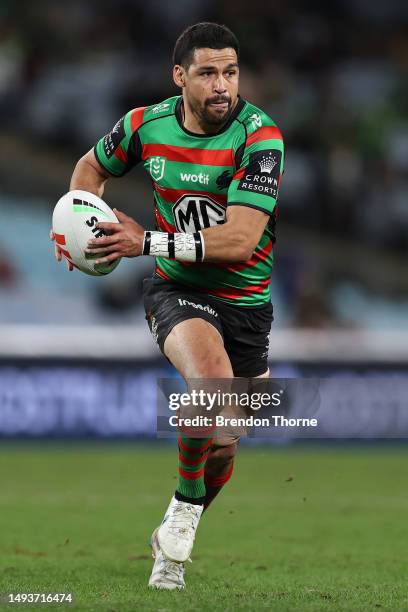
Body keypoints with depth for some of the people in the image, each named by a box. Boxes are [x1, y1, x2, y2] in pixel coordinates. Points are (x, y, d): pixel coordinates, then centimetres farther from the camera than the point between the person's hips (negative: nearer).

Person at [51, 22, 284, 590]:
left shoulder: (260, 137, -18)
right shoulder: (146, 124, -6)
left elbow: (239, 240, -26)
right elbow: (93, 167, 18)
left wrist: (148, 241, -26)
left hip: (246, 301, 1)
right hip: (176, 289, -1)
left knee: (222, 447, 8)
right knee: (212, 382, -32)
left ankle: (176, 539, 36)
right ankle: (180, 516, -13)